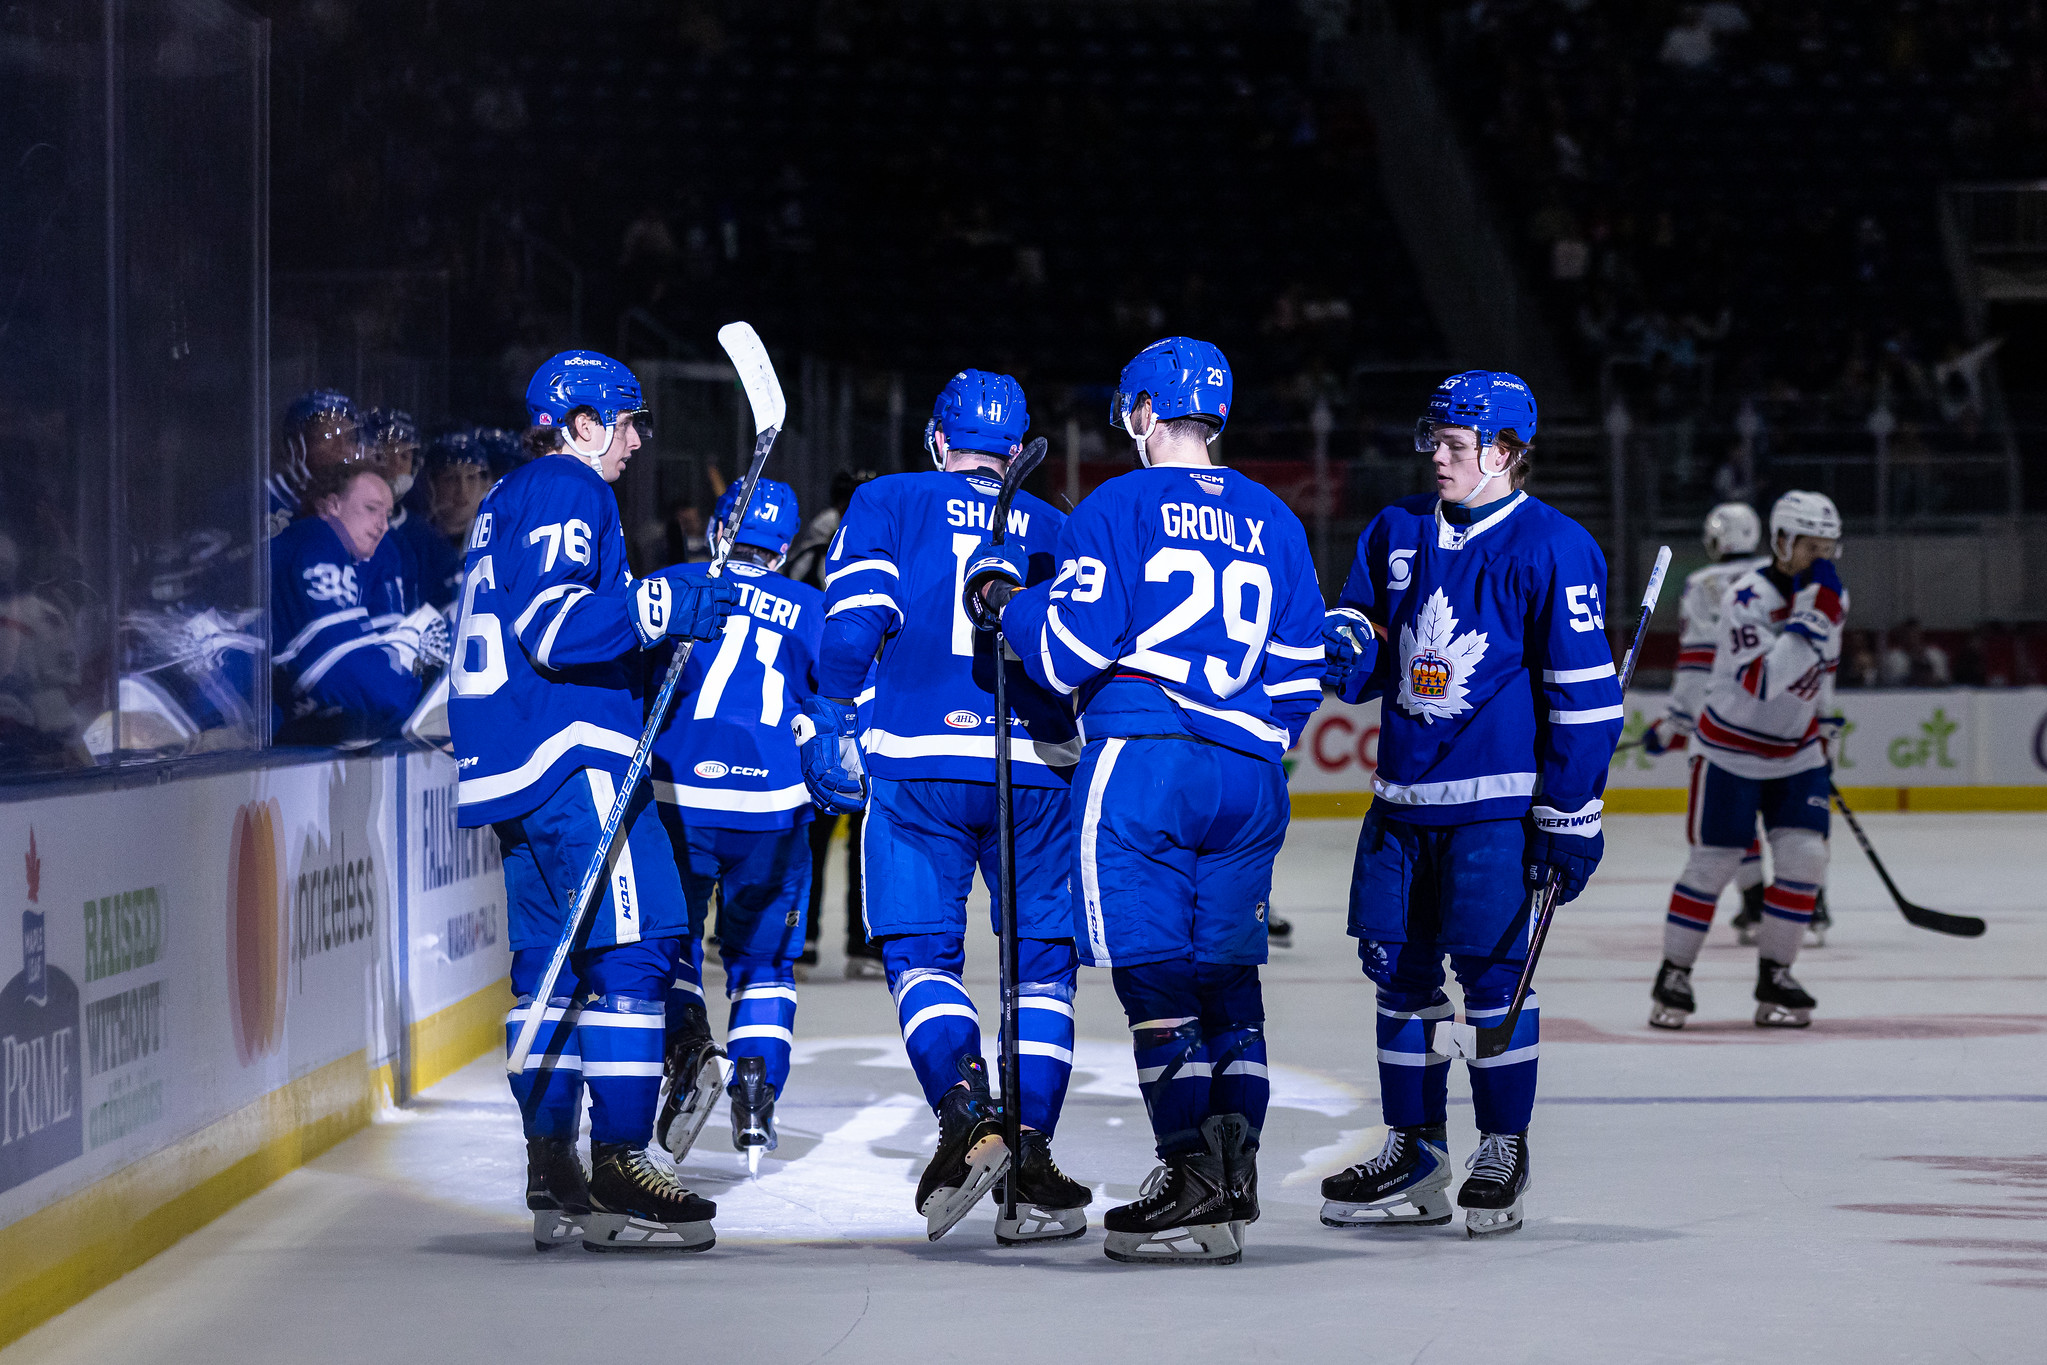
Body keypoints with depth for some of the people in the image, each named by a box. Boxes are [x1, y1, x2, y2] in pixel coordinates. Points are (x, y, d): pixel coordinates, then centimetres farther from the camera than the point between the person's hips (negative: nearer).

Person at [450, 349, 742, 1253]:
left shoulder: (508, 501, 24)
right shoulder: (565, 493, -8)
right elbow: (546, 621, -20)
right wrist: (658, 610, -24)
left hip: (513, 762, 11)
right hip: (570, 754, -11)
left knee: (553, 958, 11)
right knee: (634, 943, -12)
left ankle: (552, 1179, 11)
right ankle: (618, 1175, -16)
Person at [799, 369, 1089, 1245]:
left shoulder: (887, 504, 9)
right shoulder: (1057, 532, 16)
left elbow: (854, 617, -4)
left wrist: (829, 722, 0)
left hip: (915, 761, -2)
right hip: (1034, 769, 2)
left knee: (922, 950, 3)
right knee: (1041, 961, 9)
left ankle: (964, 1106, -22)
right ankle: (1032, 1154, -1)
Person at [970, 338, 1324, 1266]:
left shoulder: (1117, 508, 0)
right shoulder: (1272, 520, 16)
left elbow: (1072, 649, -6)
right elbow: (1300, 669, 16)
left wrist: (1005, 597, 11)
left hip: (1141, 762, -5)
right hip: (1248, 777, 5)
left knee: (1153, 970, -6)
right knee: (1225, 970, 11)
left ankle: (1192, 1183, -13)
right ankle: (1235, 1175, 7)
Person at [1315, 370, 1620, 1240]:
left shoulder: (1552, 548, -8)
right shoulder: (1397, 534, 11)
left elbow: (1585, 694, -10)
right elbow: (1364, 633, 22)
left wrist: (1569, 820, -12)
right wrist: (1344, 647, -5)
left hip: (1495, 802, -6)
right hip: (1403, 793, 6)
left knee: (1490, 970, -5)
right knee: (1398, 965, 8)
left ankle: (1503, 1153, 8)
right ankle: (1415, 1160, 17)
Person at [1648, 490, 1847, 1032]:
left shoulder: (1830, 594, -2)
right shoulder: (1747, 597, -24)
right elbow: (1762, 681, -36)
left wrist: (1823, 727, 22)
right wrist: (1810, 617, -39)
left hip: (1796, 751, 5)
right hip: (1731, 748, -5)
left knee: (1804, 858, -8)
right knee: (1712, 863, -3)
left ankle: (1774, 977, 4)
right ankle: (1673, 976, 11)